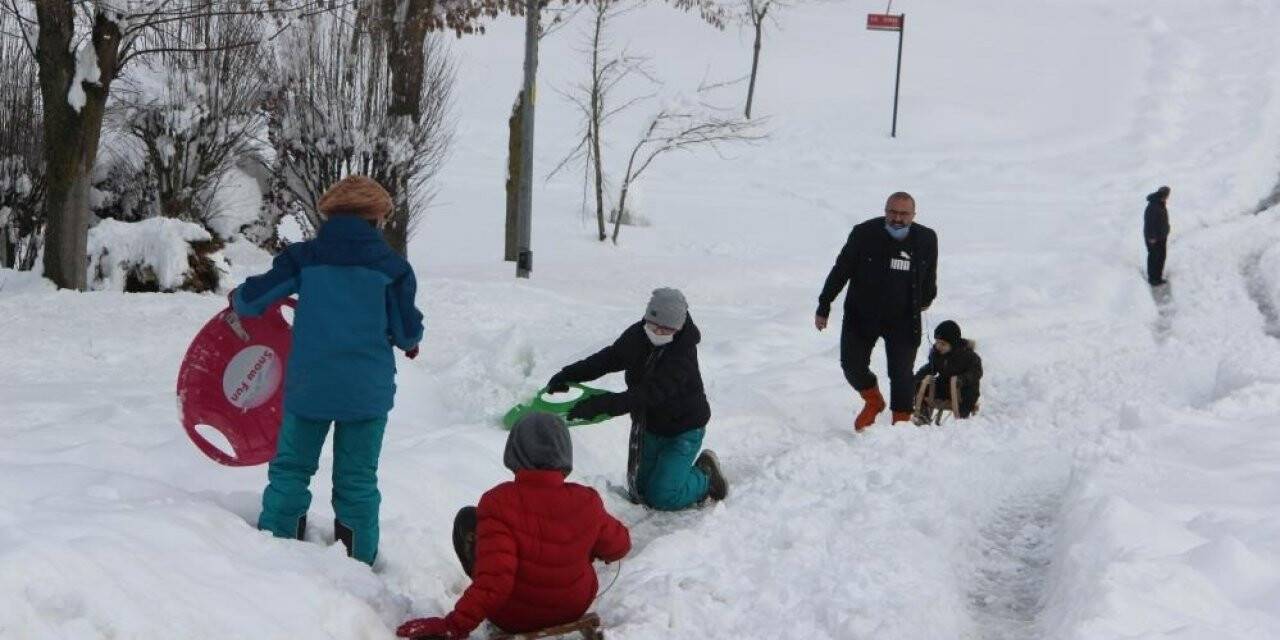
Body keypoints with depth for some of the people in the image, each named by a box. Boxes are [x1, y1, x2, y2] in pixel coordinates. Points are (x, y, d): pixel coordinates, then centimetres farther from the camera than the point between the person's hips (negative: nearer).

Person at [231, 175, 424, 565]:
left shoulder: (304, 257, 1)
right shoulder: (391, 266, -1)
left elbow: (251, 300, -1)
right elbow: (409, 332, -1)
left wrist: (237, 300, 22)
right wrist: (409, 342, 23)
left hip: (309, 384, 0)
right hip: (368, 390, 0)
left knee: (290, 468, 13)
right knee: (357, 479, 9)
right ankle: (358, 559, 14)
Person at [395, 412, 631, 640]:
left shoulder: (499, 503, -27)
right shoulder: (586, 503, -19)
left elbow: (493, 581, -33)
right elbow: (618, 547, -1)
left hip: (511, 618, -2)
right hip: (574, 609, 3)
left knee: (467, 518, 13)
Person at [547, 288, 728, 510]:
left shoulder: (682, 354, -30)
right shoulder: (637, 335, -10)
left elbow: (651, 394, -40)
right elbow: (609, 358, 3)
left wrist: (602, 404, -49)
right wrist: (569, 375, -11)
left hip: (684, 430, -7)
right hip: (651, 427, 7)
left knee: (663, 498, -12)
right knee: (643, 490, 13)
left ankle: (706, 477, 15)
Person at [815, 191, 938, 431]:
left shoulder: (926, 239, -6)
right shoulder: (864, 234, -12)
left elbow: (929, 275, 16)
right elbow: (840, 271, -3)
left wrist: (926, 298, 31)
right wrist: (823, 307, -1)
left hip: (903, 320, 0)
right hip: (861, 315, 0)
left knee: (902, 375, -1)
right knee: (852, 365, -2)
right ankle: (873, 401, 27)